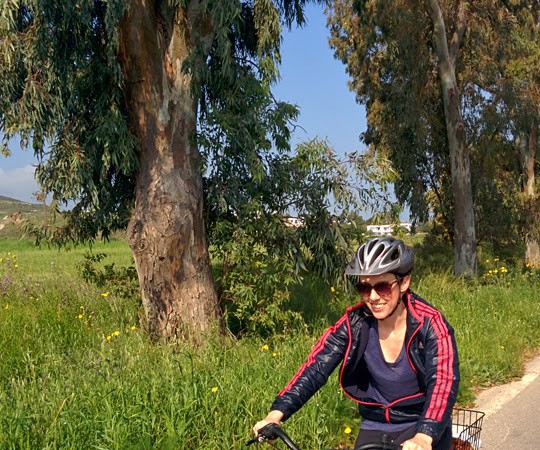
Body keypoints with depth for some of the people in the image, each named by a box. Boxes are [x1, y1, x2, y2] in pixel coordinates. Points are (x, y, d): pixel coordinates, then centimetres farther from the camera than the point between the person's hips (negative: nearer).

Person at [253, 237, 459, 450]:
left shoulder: (429, 324, -18)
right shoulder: (354, 323, -11)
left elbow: (443, 382, -30)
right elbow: (316, 367, -18)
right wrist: (276, 413, -31)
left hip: (424, 426, -2)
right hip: (375, 428, 3)